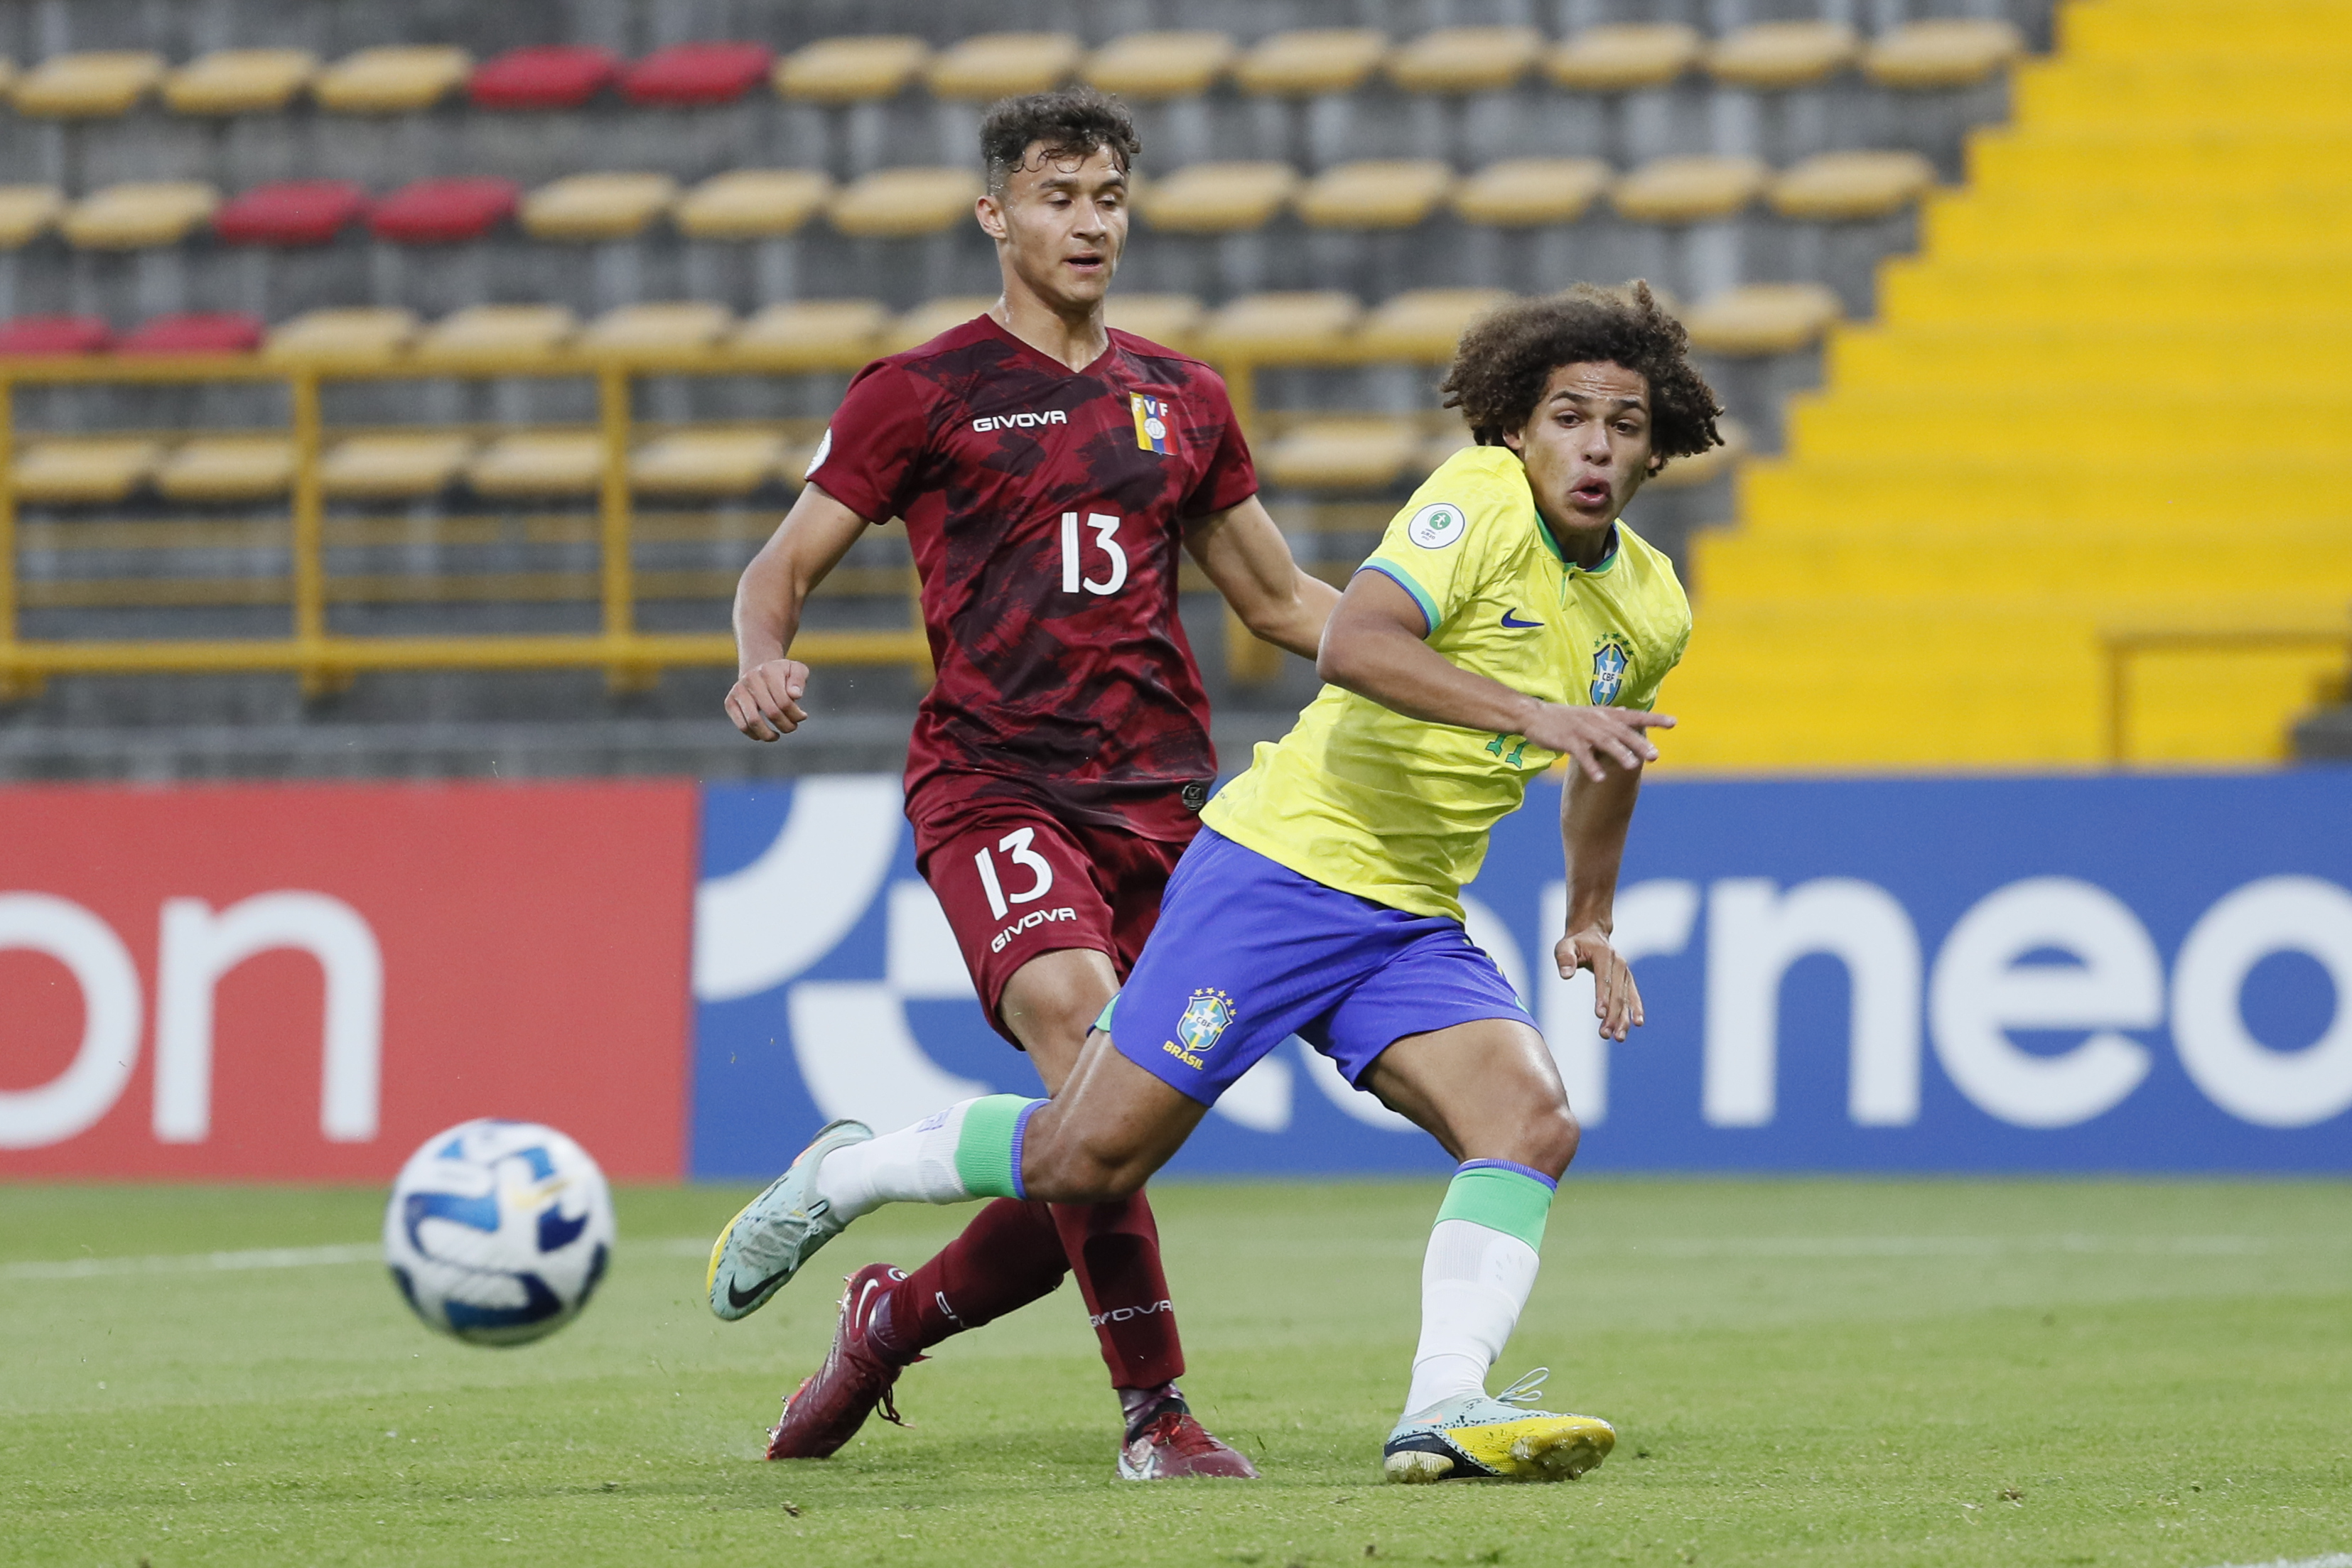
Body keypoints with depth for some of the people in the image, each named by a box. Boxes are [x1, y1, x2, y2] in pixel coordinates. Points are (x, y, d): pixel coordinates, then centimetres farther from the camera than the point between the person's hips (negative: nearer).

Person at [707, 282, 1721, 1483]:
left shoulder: (1651, 608, 8)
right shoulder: (1481, 498, -15)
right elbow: (1353, 646, -31)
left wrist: (1591, 917, 35)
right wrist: (1535, 714, -38)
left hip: (1414, 929, 6)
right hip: (1285, 860, -6)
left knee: (1533, 1123, -20)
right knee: (1087, 1157, -4)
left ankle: (1443, 1413, -27)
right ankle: (843, 1175, 22)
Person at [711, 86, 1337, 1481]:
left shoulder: (1181, 401, 16)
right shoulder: (923, 395, 4)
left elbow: (1279, 598, 25)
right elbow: (784, 566, 7)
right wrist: (766, 662, -16)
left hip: (1162, 795, 5)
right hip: (990, 783, -5)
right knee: (1082, 1036, -29)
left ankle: (894, 1320, 28)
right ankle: (1158, 1413, -26)